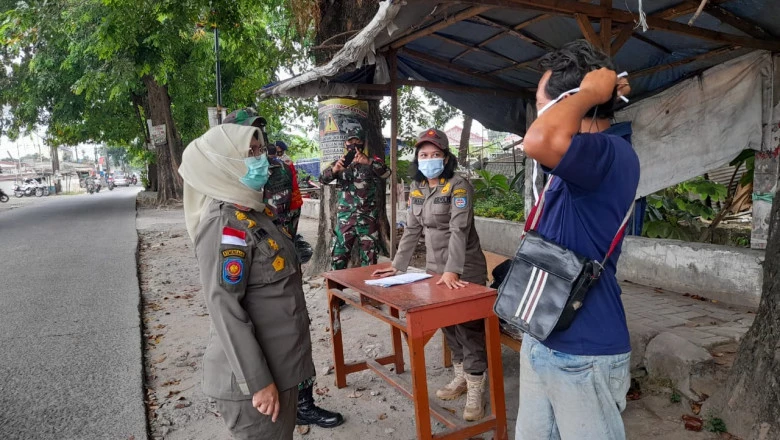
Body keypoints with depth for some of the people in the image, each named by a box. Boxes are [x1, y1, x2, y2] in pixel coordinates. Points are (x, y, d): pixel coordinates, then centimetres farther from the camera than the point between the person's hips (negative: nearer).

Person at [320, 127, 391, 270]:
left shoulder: (372, 162, 4)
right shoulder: (340, 163, 10)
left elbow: (386, 173, -17)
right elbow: (323, 179, -7)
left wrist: (369, 162, -37)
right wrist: (334, 169, -30)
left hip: (368, 219, -1)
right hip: (345, 218, 1)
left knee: (369, 259, 6)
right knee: (338, 257, 1)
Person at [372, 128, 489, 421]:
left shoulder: (458, 186, -15)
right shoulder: (416, 190, 6)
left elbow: (459, 230, -25)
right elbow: (411, 230, 10)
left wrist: (452, 271, -34)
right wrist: (397, 265, 6)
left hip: (465, 270, -7)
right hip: (436, 268, 7)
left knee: (469, 326, 0)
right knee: (448, 323, 15)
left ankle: (476, 389, 11)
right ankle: (461, 377, 31)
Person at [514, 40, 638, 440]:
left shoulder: (612, 154, -23)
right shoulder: (588, 157, 8)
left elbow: (540, 141, -44)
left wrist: (589, 92, -23)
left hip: (583, 352, -9)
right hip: (542, 339, 10)